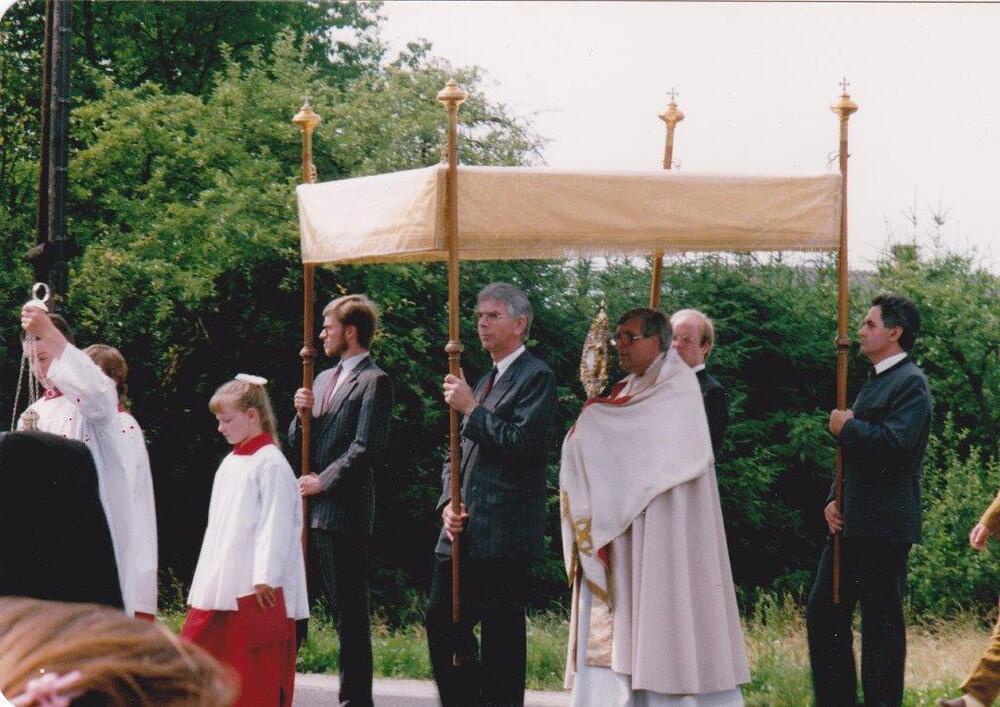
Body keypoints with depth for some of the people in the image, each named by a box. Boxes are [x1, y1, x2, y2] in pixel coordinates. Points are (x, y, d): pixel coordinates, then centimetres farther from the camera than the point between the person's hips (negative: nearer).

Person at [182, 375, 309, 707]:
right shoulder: (230, 463, 15)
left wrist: (264, 578, -19)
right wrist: (206, 582, 16)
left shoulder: (270, 463, -10)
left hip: (255, 588, -9)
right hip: (219, 586, 9)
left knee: (256, 676, -3)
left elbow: (275, 524, -16)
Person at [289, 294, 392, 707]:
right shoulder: (324, 380, 20)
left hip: (343, 513, -9)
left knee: (350, 611, -3)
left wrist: (323, 482, -14)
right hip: (308, 510, 9)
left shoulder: (373, 381, -7)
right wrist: (301, 416, 2)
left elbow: (366, 449, -15)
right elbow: (297, 442, 21)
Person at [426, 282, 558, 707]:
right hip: (464, 530, 9)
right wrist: (448, 504, 5)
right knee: (442, 622, 7)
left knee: (502, 637, -4)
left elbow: (524, 444, -18)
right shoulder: (485, 382, 22)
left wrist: (471, 409, -12)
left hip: (504, 534, -9)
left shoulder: (536, 377, -5)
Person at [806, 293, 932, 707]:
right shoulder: (875, 381, 20)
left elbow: (895, 442, -26)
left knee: (881, 622, -3)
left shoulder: (911, 383, -11)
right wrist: (834, 500, 9)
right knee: (823, 611, 11)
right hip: (852, 521, 10)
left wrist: (846, 427, -11)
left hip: (884, 526, -10)